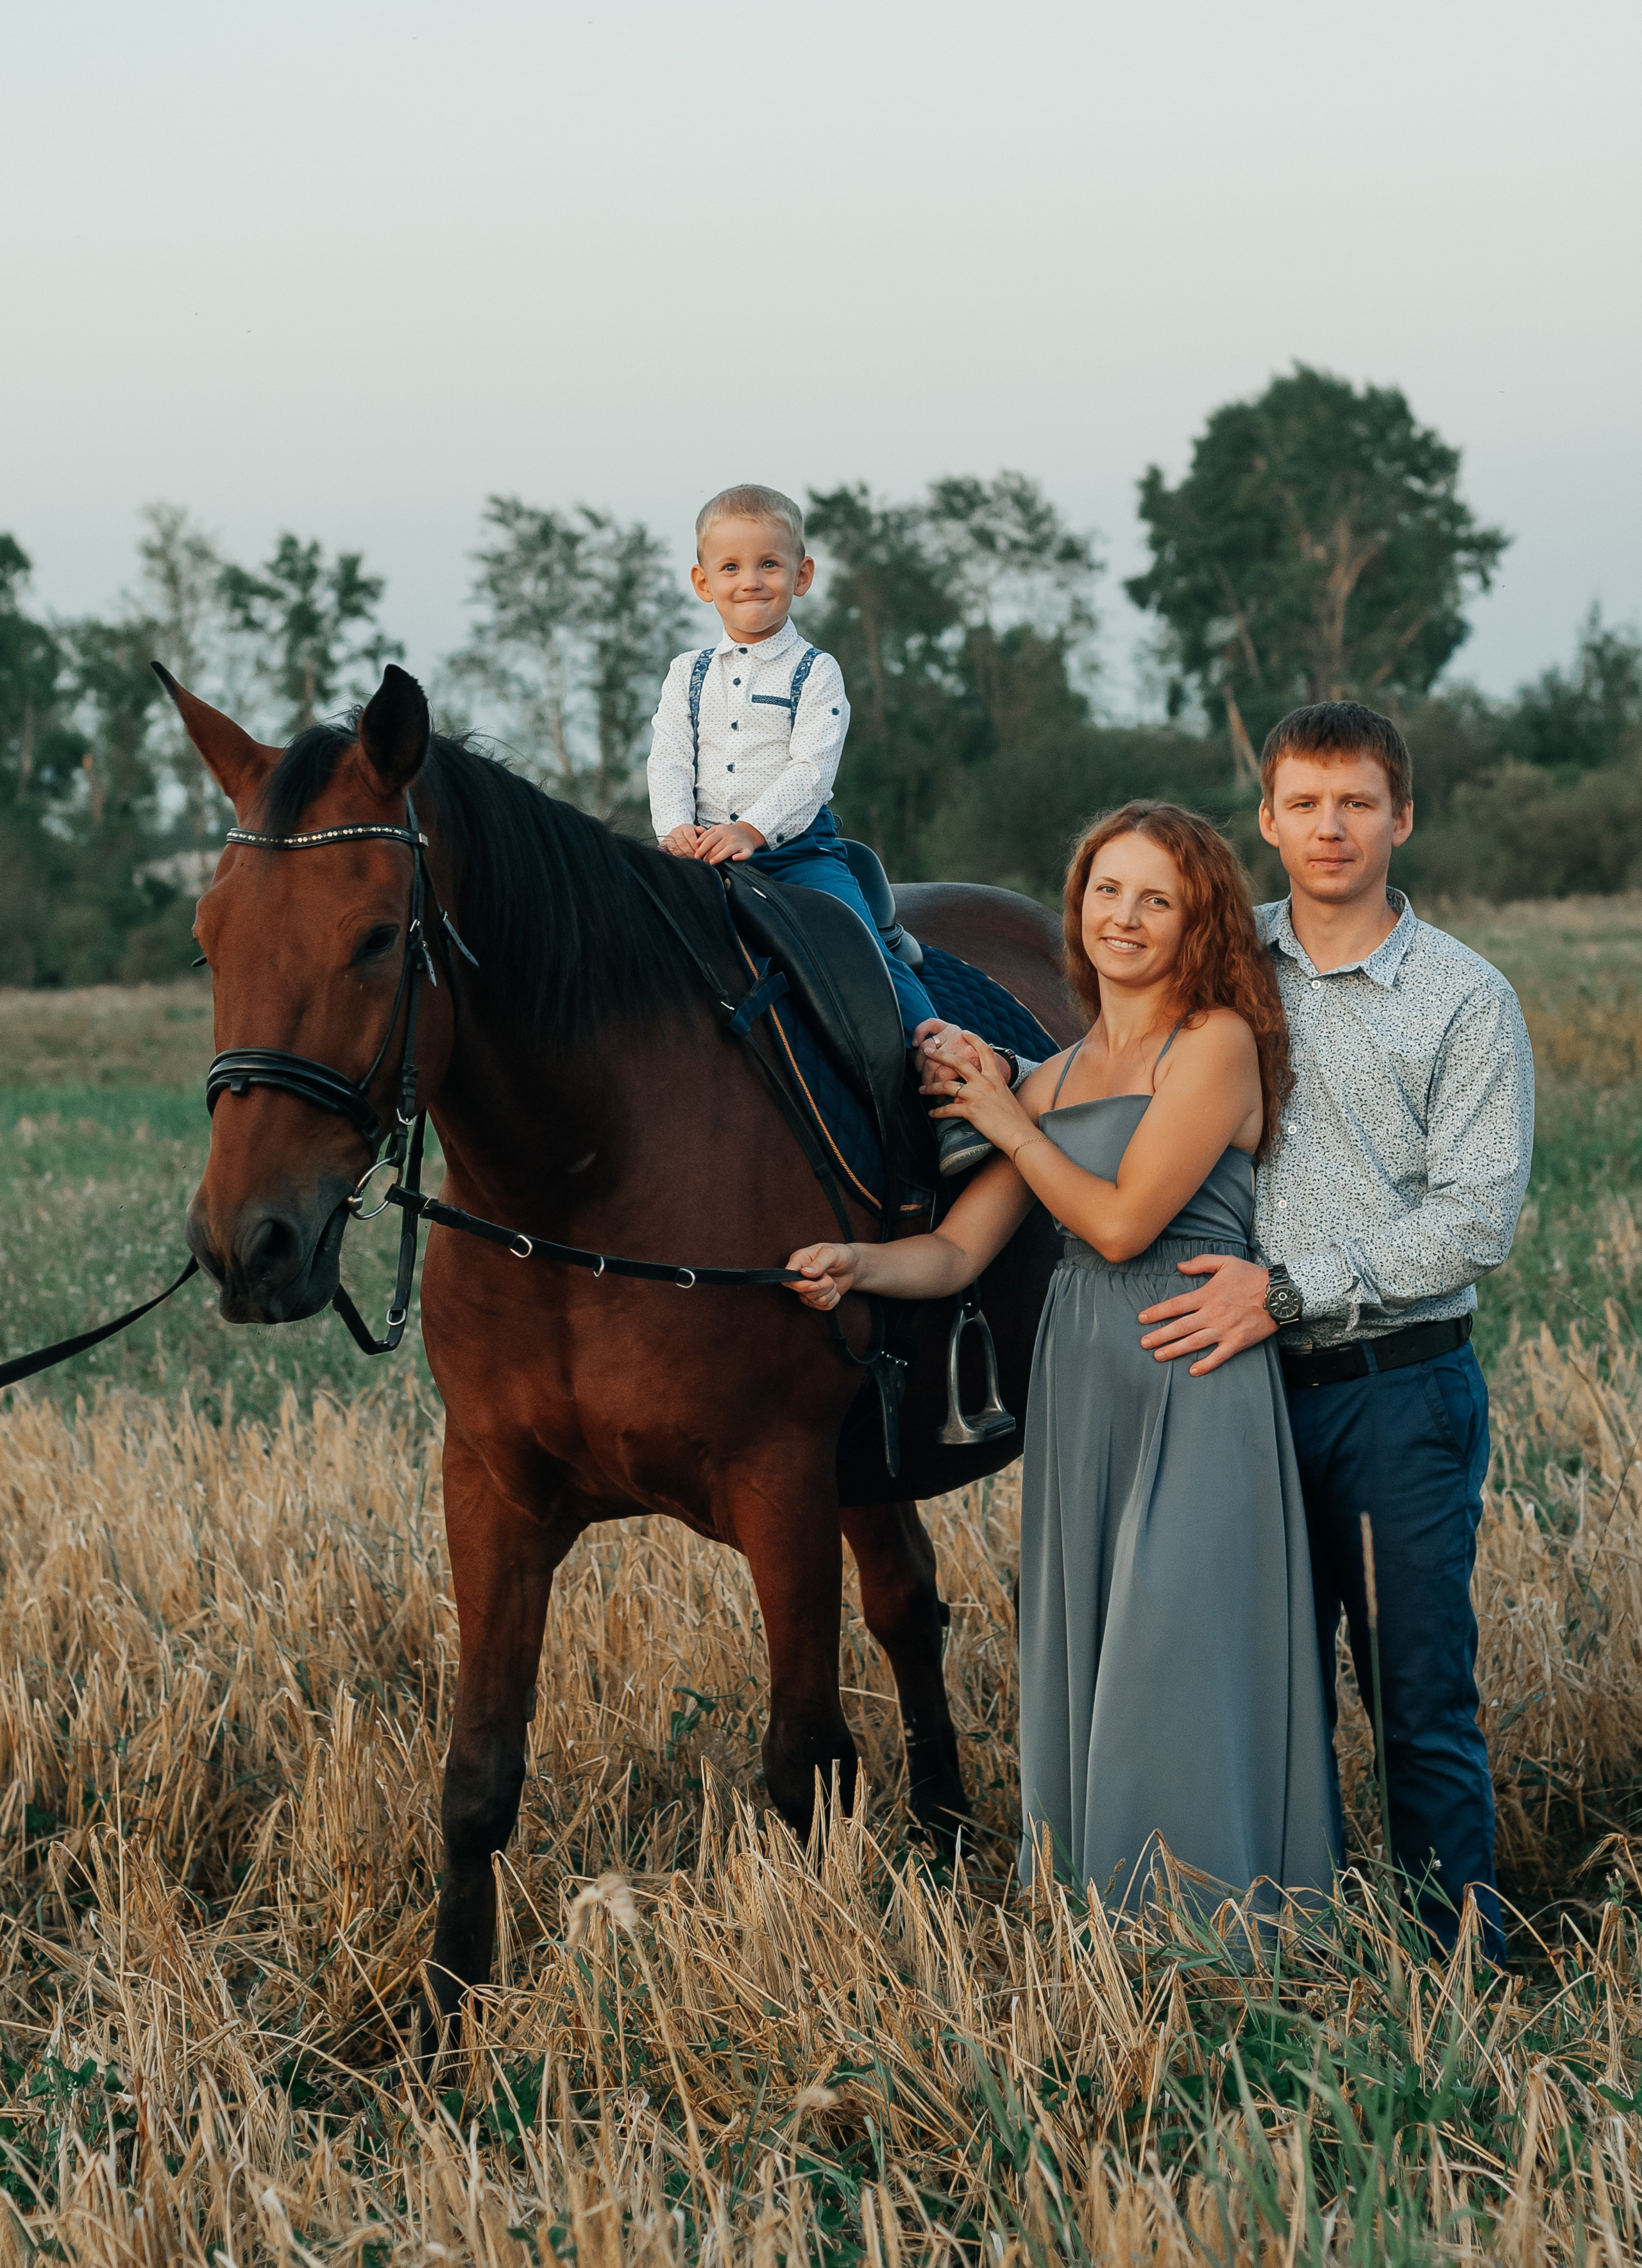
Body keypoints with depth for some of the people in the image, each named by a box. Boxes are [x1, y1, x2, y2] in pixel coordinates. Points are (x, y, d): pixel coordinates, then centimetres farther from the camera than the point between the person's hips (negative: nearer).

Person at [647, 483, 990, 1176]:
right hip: (703, 851, 4)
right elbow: (668, 762, 6)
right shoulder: (688, 675, 16)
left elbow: (809, 770, -9)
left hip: (798, 848, -3)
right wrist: (677, 829, -15)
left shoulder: (815, 672, 3)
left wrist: (751, 830, -24)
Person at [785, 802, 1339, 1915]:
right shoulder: (1054, 1075, 15)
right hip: (1079, 1381, 7)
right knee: (1079, 1671, 10)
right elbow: (958, 1250, 9)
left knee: (1175, 1667, -6)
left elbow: (1121, 1221, -13)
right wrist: (854, 1263, -11)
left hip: (1195, 1379, -7)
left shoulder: (1217, 1044, -5)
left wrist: (1009, 1122, 0)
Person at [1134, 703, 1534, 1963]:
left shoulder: (1469, 998, -3)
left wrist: (1292, 1290, -17)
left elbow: (1475, 1219, -10)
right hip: (1251, 1382, 4)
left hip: (1401, 1389, -4)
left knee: (1423, 1697, -1)